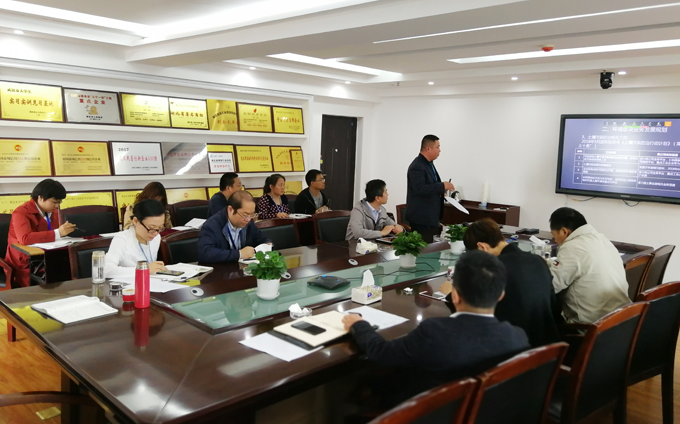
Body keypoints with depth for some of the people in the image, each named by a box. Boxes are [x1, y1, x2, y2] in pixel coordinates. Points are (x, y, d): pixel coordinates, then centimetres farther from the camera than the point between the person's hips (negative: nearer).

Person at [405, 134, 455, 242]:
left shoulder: (429, 164, 15)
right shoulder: (417, 167, -16)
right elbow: (419, 189, -26)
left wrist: (442, 189, 8)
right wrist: (442, 186, -22)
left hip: (431, 217, 10)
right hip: (421, 219, -10)